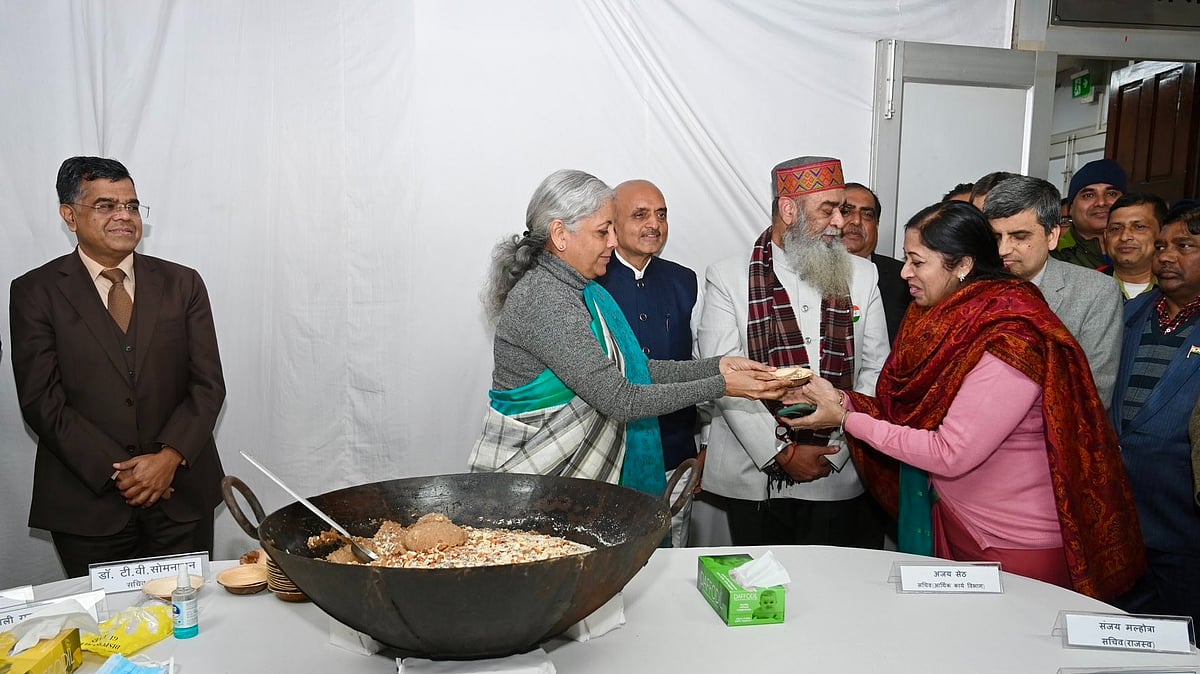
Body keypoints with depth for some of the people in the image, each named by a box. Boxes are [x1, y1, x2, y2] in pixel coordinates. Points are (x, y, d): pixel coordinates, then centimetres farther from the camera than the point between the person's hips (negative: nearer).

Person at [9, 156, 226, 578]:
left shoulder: (182, 284, 5)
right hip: (86, 504, -1)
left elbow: (208, 384, 1)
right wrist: (115, 470, -12)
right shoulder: (35, 293, 1)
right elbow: (40, 399, -5)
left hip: (181, 494, 2)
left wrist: (170, 457, -12)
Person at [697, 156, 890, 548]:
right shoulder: (727, 278, -4)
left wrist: (837, 449, -7)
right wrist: (782, 453, -12)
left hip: (839, 476, 2)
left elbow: (875, 369, 4)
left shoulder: (861, 275, 6)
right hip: (753, 478, -2)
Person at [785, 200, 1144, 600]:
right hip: (950, 522, 7)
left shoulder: (1010, 340, -24)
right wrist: (840, 399, -9)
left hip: (1015, 546, -7)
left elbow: (951, 454, -25)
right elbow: (910, 413, 4)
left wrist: (846, 419, -21)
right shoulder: (940, 319, 2)